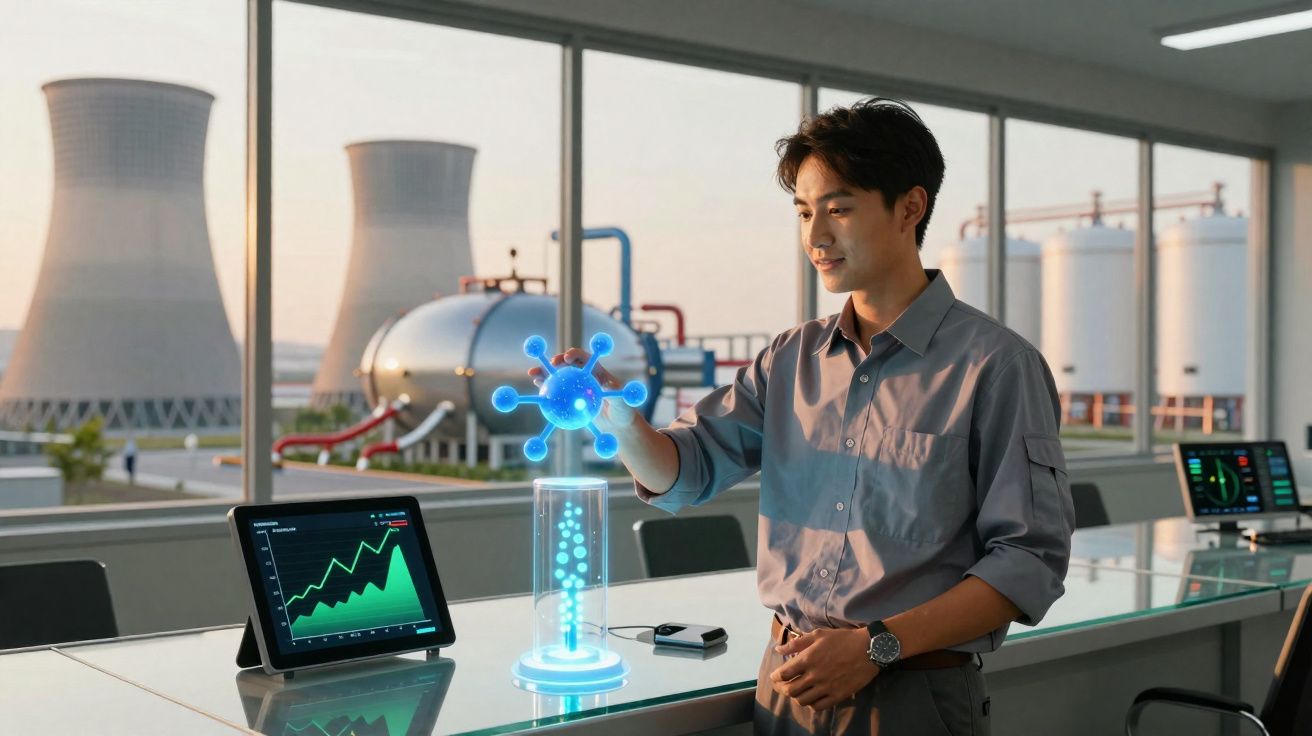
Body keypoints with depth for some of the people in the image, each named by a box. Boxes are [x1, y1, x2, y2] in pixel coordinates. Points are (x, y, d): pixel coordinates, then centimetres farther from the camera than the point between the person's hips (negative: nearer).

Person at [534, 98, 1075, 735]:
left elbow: (1030, 559, -13)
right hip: (789, 684, 5)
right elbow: (683, 475, 5)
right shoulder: (792, 359, 7)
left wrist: (878, 645, -20)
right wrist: (618, 418, -16)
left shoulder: (995, 365, -9)